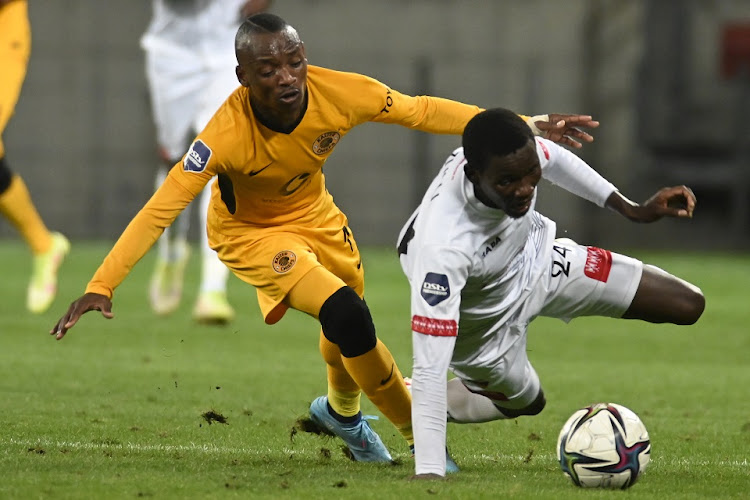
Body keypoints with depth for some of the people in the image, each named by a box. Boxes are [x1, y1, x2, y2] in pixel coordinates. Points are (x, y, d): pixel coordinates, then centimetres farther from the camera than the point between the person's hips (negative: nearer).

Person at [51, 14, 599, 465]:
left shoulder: (337, 93, -29)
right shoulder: (228, 133, -39)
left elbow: (421, 111, -16)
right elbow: (161, 208, -38)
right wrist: (101, 286, -46)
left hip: (313, 213, 5)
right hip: (249, 231, -5)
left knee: (346, 334, 18)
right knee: (348, 318, -22)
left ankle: (341, 412, 54)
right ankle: (421, 439, -3)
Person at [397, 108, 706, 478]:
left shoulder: (520, 155, -31)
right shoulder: (442, 248, -48)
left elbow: (553, 158, -3)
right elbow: (429, 368, -47)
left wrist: (632, 210, 2)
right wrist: (428, 473, -51)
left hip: (537, 257, 5)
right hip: (489, 323, -5)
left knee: (688, 305, 2)